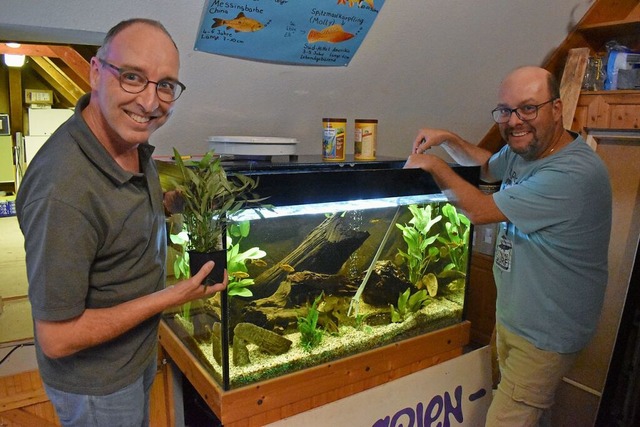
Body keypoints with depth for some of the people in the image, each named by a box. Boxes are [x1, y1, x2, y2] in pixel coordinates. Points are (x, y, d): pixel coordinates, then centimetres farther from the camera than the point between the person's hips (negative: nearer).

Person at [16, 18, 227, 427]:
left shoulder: (131, 139, -9)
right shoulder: (62, 189, -36)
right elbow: (56, 339, -28)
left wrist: (173, 202, -5)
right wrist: (170, 297, -25)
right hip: (96, 382, -8)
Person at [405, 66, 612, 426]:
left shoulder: (574, 174, -29)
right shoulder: (523, 150, 1)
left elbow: (480, 210, -27)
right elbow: (487, 167, 22)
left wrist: (433, 164, -14)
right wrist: (448, 140, 5)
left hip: (544, 335, -8)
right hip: (512, 316, 9)